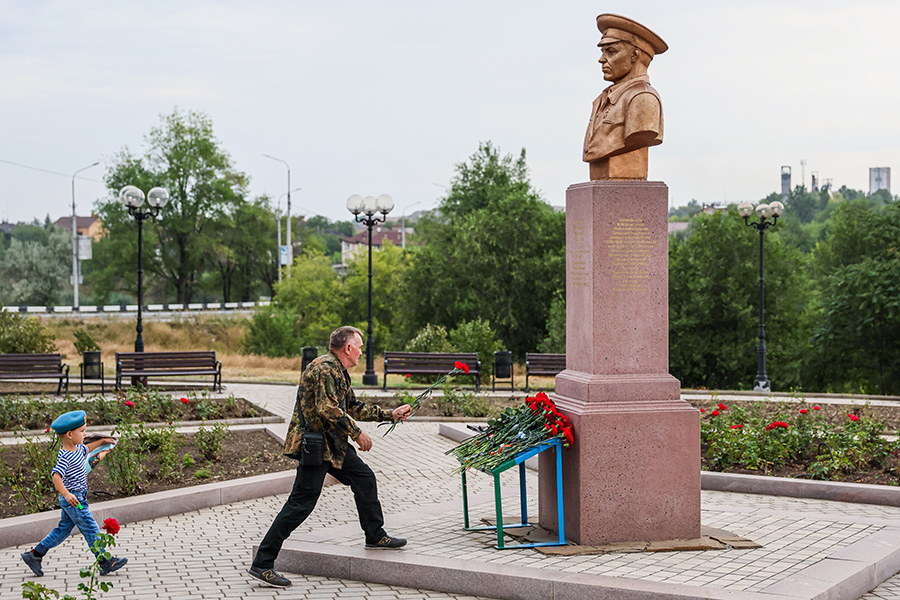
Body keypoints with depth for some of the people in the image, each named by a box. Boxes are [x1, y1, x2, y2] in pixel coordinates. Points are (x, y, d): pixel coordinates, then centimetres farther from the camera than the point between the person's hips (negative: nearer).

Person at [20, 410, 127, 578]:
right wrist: (66, 493, -47)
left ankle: (34, 554, 24)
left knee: (63, 529, 17)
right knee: (91, 529, -2)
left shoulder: (77, 448, 6)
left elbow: (85, 450, 31)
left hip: (76, 498, 10)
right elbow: (56, 477, -35)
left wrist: (101, 441, 29)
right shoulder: (65, 457, -24)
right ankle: (105, 563, 7)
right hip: (73, 499, -10)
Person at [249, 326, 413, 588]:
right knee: (302, 501, -12)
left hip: (333, 444, 11)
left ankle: (375, 536, 33)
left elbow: (353, 407, 27)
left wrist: (390, 414, 28)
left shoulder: (338, 372, 18)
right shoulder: (324, 368, -16)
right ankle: (262, 564, -9)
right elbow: (327, 408, -25)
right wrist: (357, 433, -16)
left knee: (364, 478, 15)